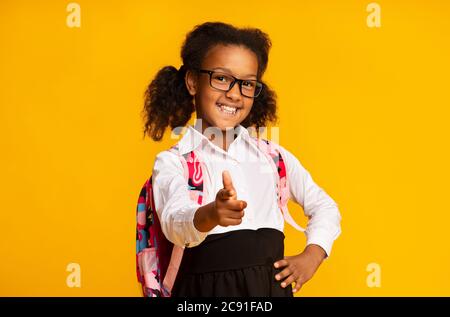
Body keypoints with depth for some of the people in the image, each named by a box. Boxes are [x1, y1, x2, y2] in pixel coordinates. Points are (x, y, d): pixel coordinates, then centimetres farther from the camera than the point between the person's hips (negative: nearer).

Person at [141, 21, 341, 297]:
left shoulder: (273, 156, 9)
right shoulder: (172, 162, -3)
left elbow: (325, 207, 19)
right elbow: (174, 222, -22)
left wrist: (311, 257, 3)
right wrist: (210, 215, -43)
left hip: (271, 286, 3)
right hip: (205, 287, -3)